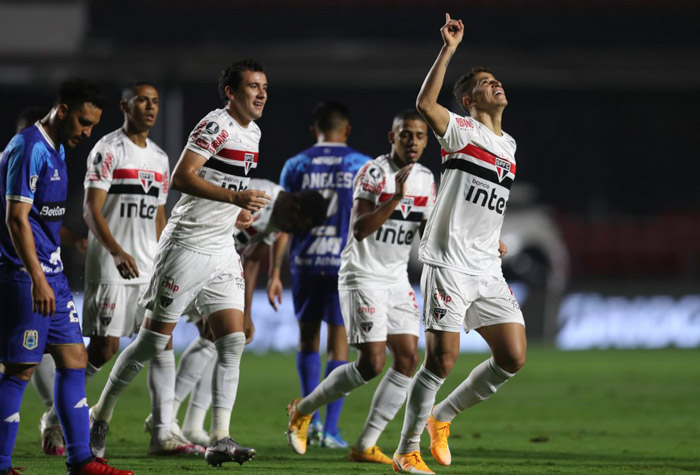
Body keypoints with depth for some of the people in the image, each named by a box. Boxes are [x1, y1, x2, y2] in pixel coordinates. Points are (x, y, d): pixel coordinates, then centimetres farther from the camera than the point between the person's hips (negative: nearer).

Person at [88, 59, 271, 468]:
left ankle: (220, 439, -6)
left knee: (233, 342, -4)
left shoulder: (252, 132, 14)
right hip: (188, 246, -8)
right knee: (154, 341, -2)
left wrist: (236, 214, 13)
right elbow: (182, 178, -23)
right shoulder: (216, 125, -14)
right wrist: (235, 197, -27)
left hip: (222, 251, 8)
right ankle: (101, 415, 15)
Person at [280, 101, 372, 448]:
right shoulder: (362, 166, 1)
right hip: (346, 262, -1)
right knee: (339, 344, 3)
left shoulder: (296, 166, 4)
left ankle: (311, 417, 8)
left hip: (305, 262, 1)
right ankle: (330, 429, 0)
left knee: (308, 338, 16)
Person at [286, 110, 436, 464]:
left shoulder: (425, 179, 8)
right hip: (362, 276, -7)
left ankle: (365, 446, 0)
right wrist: (396, 198, -33)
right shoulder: (373, 173, -14)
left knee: (407, 359, -5)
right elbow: (359, 229, -24)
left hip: (397, 279, 7)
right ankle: (303, 410, 7)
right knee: (372, 363, -15)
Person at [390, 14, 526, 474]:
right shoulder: (462, 131, -4)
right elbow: (425, 104, -25)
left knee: (513, 358, 0)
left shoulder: (508, 145, 19)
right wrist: (449, 49, -26)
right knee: (442, 359, -10)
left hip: (488, 272, 7)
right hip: (449, 265, -7)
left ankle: (442, 417, 18)